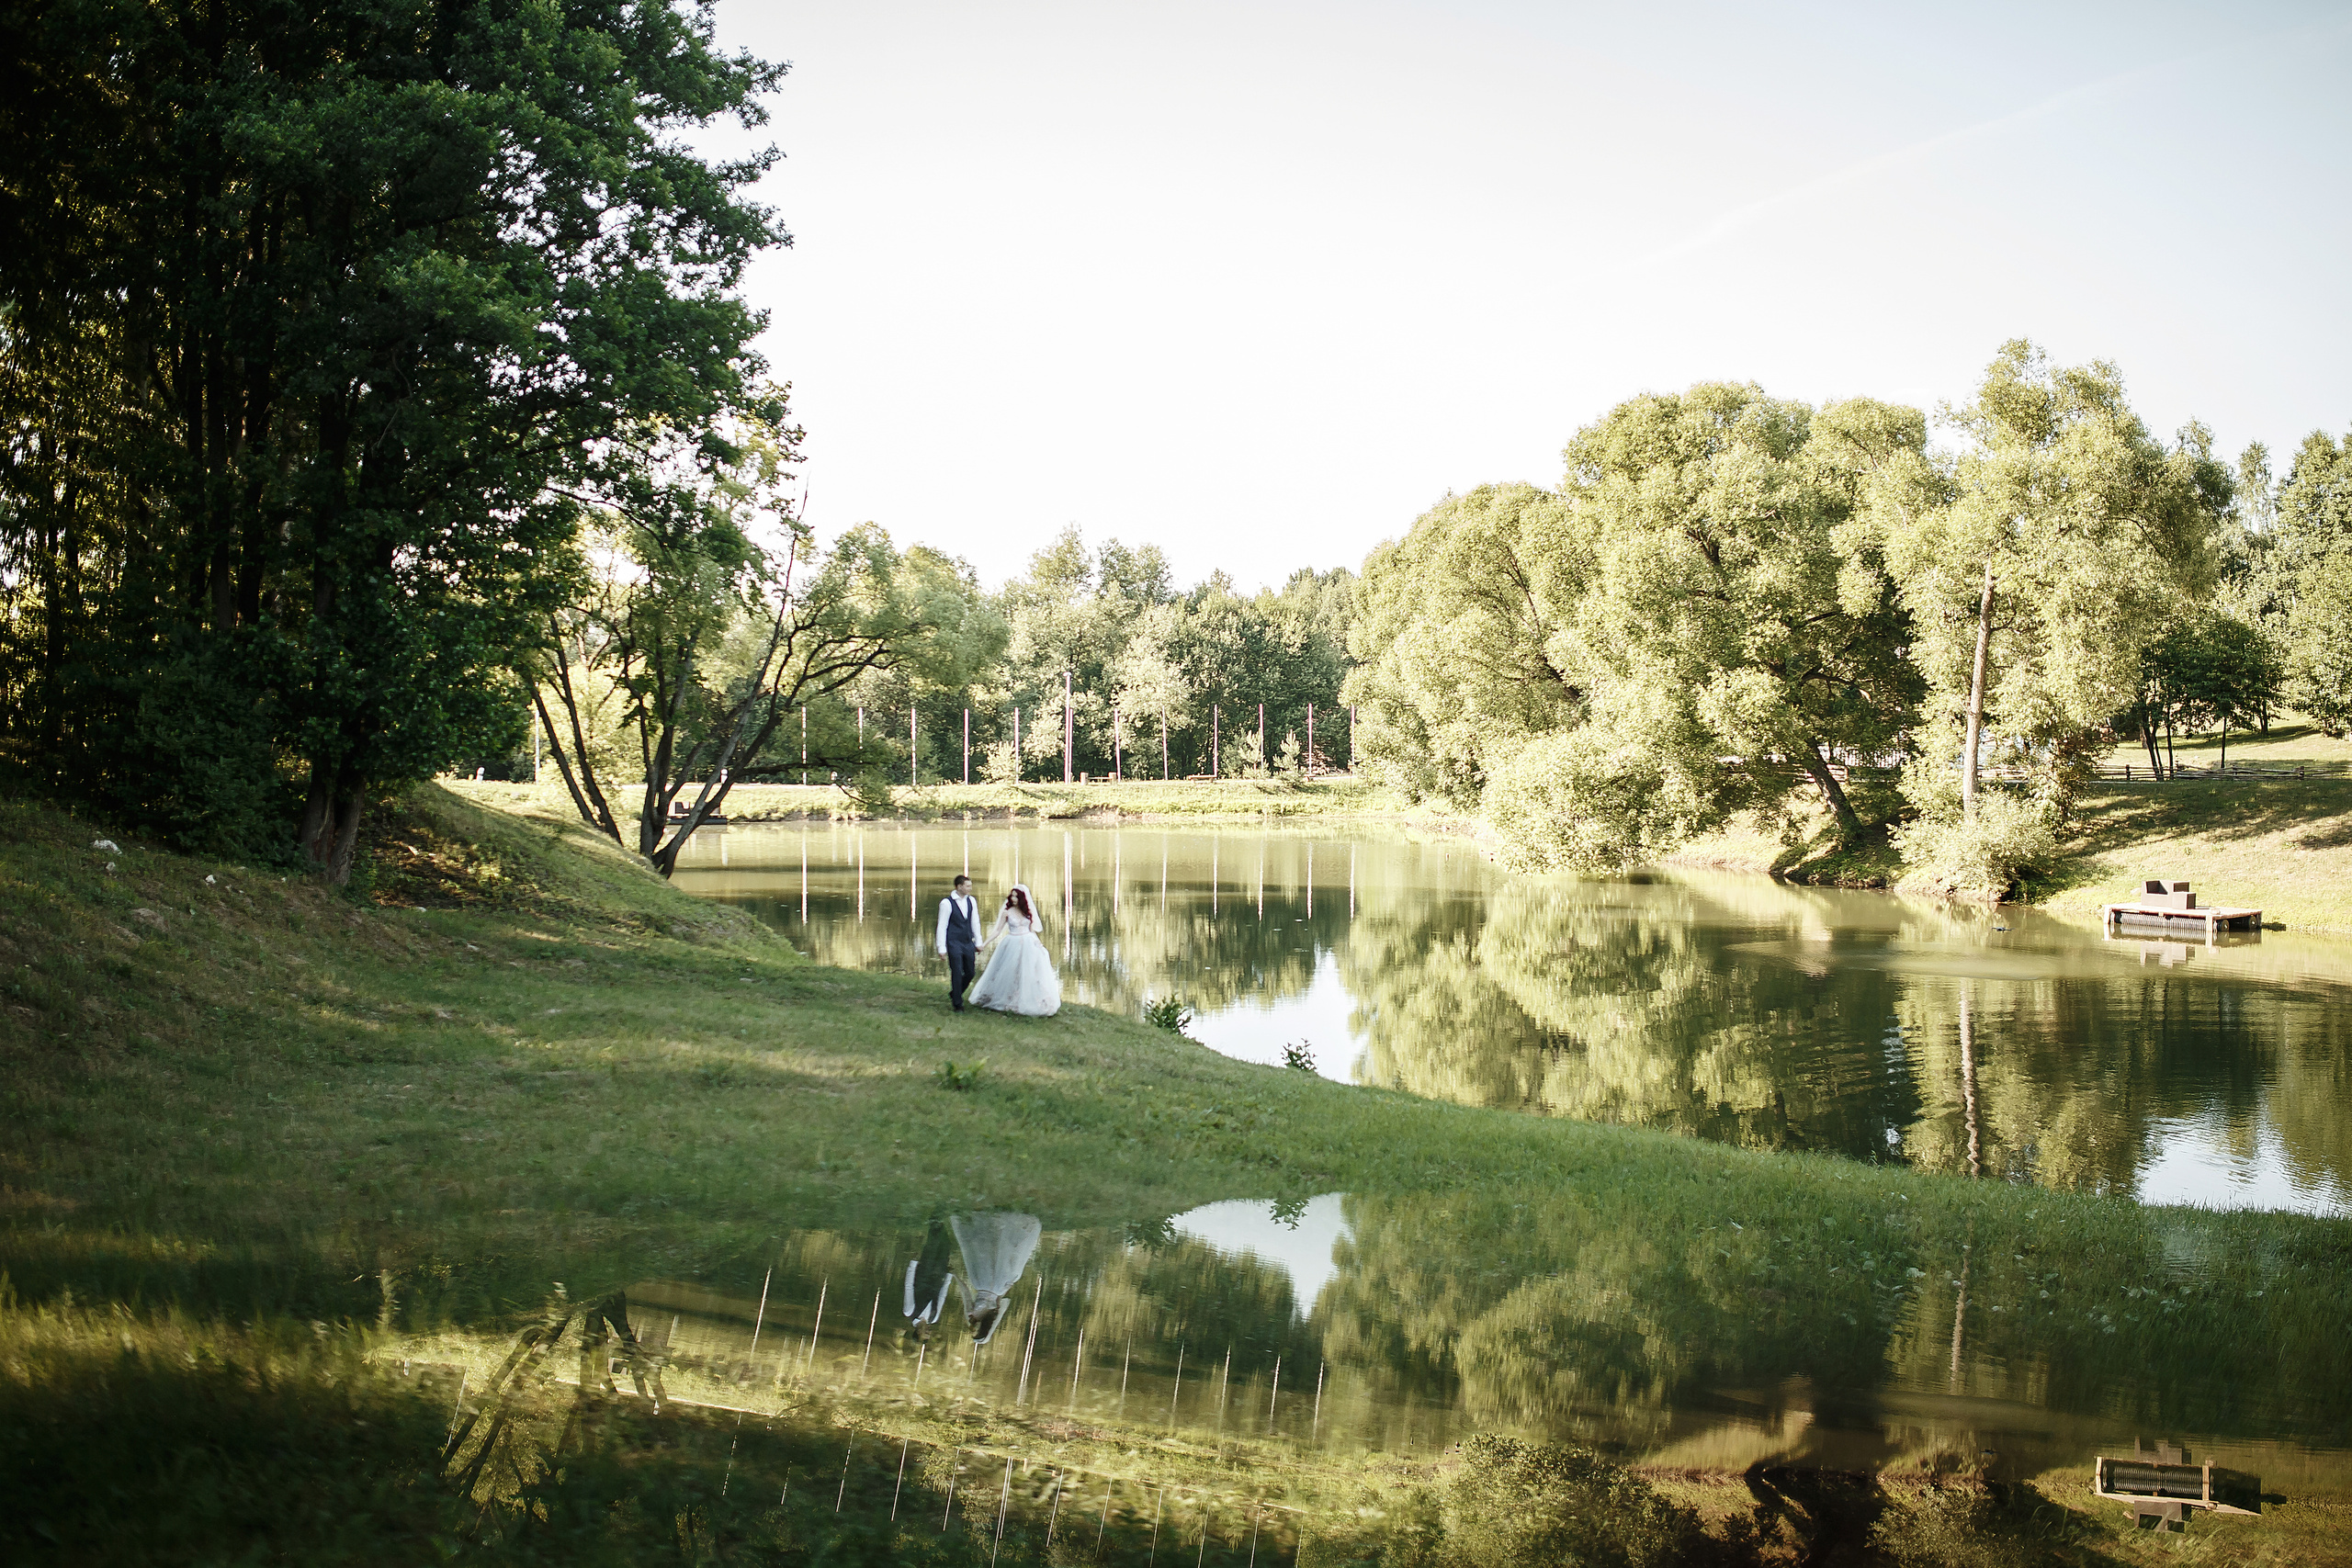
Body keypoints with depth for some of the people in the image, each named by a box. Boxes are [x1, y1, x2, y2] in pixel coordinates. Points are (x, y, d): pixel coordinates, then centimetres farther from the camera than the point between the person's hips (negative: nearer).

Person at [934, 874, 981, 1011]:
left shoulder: (971, 901, 6)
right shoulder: (947, 903, -11)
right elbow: (942, 926, -8)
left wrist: (978, 943, 14)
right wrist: (941, 948, -10)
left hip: (968, 943, 6)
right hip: (954, 943, -5)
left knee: (970, 973, 10)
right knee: (957, 974, -3)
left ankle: (954, 995, 33)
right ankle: (957, 1004, 11)